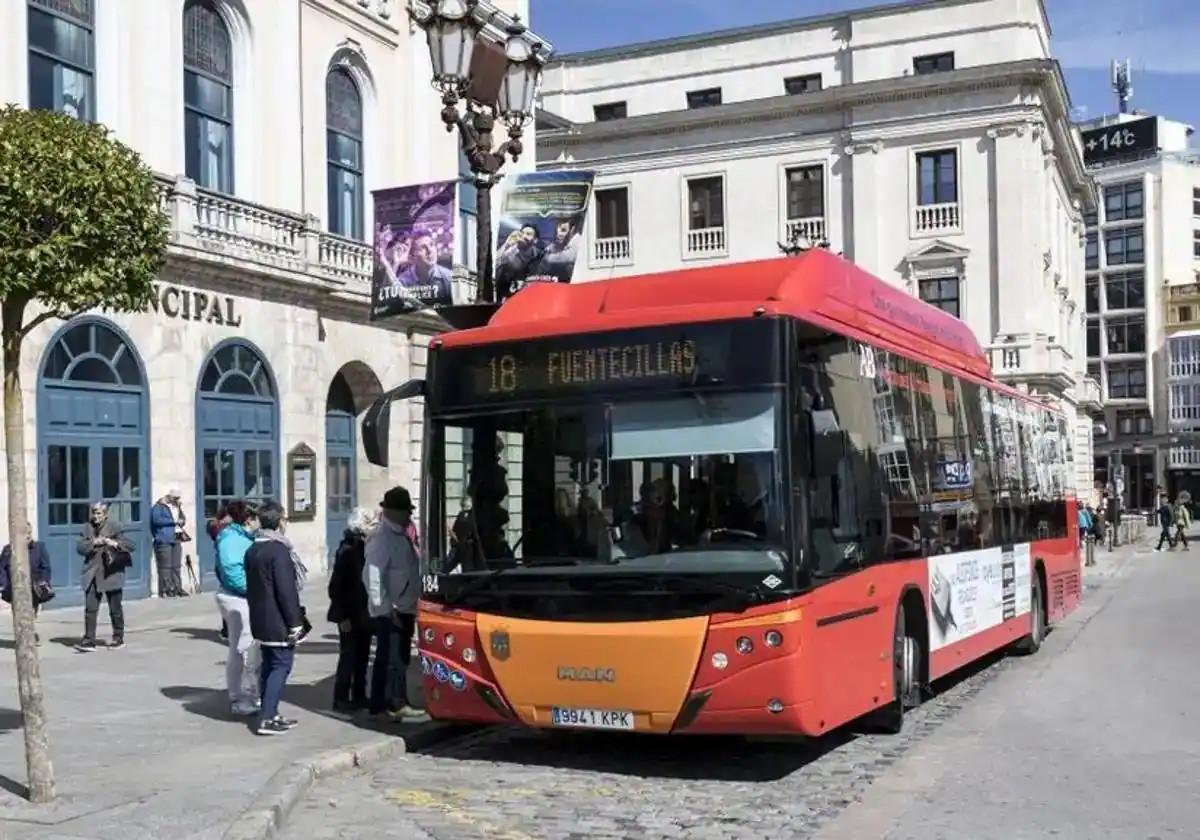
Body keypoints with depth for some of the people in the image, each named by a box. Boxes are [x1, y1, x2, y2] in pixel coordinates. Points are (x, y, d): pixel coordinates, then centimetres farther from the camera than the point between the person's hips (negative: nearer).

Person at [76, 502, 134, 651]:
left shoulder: (114, 527, -6)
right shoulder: (87, 527, 6)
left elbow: (130, 545, -11)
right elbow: (79, 547, 0)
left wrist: (115, 543, -29)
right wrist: (93, 543, -17)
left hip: (111, 573, -3)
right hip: (92, 574, 3)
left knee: (115, 609, 7)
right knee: (90, 609, -3)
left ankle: (118, 639, 19)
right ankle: (89, 640, 0)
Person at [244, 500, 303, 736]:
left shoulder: (252, 550, 10)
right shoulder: (279, 550, -19)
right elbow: (286, 590, -20)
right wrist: (295, 623, -16)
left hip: (260, 620, 9)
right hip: (278, 622, -9)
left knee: (268, 666, 16)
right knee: (281, 665, -3)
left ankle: (269, 714, 22)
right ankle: (267, 718, -7)